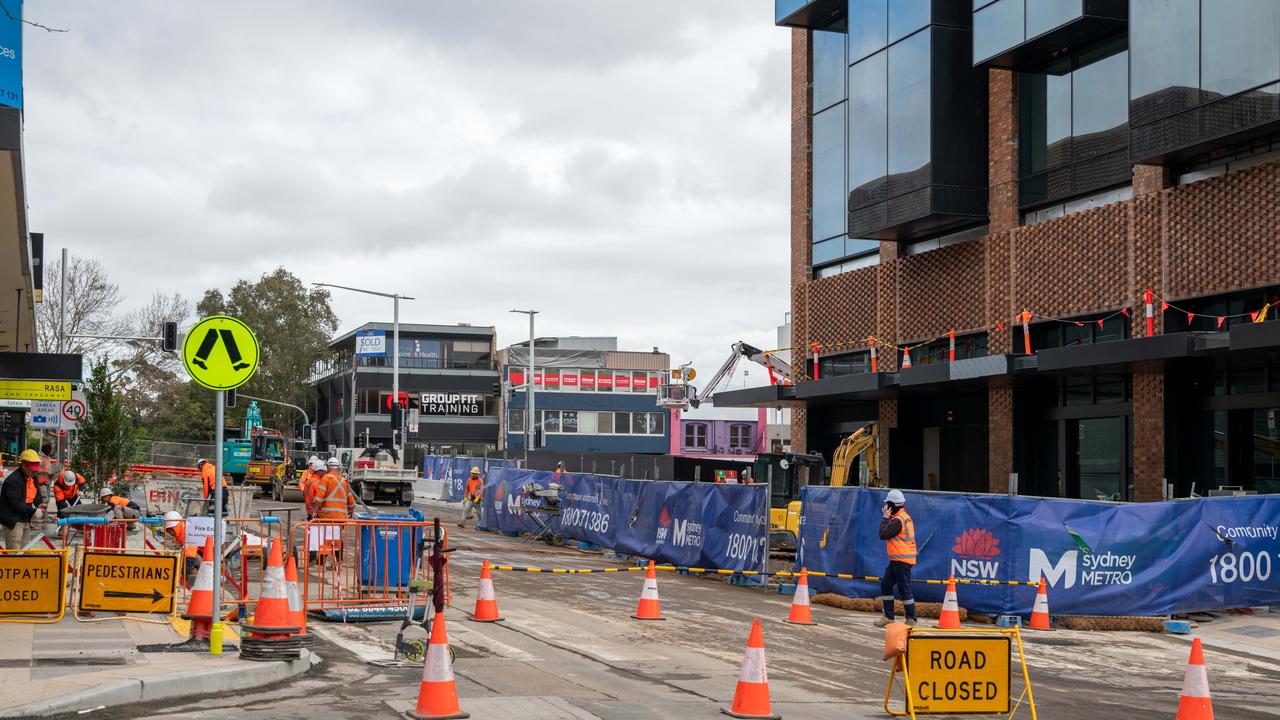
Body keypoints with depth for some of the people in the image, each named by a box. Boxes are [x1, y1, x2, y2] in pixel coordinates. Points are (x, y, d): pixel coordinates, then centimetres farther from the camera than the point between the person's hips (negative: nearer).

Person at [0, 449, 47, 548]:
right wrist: (33, 511, -25)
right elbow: (15, 503, -25)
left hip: (24, 520, 10)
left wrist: (39, 504, -4)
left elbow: (36, 494, 18)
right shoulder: (13, 480, -21)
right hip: (13, 521, -10)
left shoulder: (33, 478, 8)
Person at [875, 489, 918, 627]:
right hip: (896, 560, 11)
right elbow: (890, 533, 17)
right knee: (885, 584, 11)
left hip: (902, 560, -11)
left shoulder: (898, 520, -18)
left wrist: (885, 517, -12)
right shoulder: (905, 517, 15)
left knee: (904, 588, -5)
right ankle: (888, 617, 15)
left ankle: (911, 619, 2)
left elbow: (883, 534, -18)